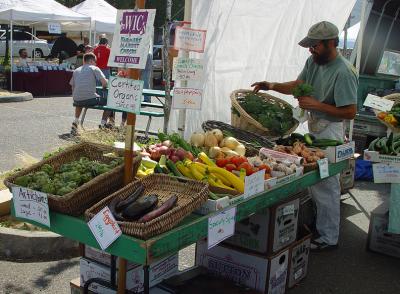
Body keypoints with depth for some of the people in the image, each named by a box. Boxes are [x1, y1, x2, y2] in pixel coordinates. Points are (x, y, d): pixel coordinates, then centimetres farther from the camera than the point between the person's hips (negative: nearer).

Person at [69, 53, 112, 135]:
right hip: (90, 99, -5)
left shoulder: (76, 70, 20)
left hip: (77, 101, 6)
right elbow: (104, 82, -7)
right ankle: (103, 124, 10)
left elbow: (73, 87, 21)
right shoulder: (94, 69, 4)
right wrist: (104, 86, 15)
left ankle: (76, 121, 23)